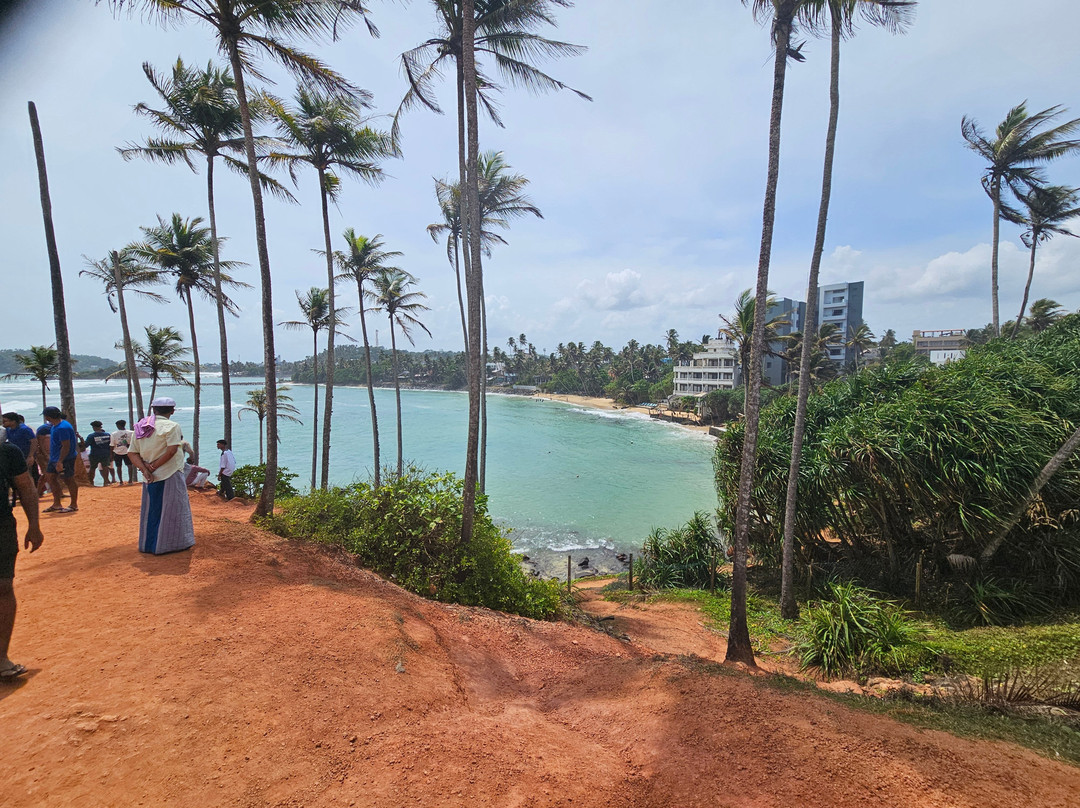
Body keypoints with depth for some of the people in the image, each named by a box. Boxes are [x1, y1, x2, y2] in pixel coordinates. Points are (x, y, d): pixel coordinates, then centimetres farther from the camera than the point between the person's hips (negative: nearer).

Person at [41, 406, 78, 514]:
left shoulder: (62, 428, -22)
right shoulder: (54, 425, 11)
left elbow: (66, 446, -25)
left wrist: (60, 461, -26)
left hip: (65, 459, -11)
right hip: (54, 458, 11)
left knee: (68, 480, -2)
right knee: (50, 477, 14)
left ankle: (74, 505, 7)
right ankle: (56, 504, 23)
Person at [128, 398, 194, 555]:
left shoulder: (140, 428, 8)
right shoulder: (171, 426, -11)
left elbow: (132, 453, 4)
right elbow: (172, 450, -21)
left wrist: (145, 469, -6)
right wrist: (154, 466, -13)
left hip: (150, 477, 6)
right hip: (169, 476, -6)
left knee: (151, 510, 16)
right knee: (171, 509, 3)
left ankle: (148, 545, 24)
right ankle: (172, 543, 9)